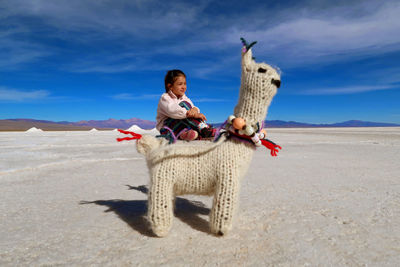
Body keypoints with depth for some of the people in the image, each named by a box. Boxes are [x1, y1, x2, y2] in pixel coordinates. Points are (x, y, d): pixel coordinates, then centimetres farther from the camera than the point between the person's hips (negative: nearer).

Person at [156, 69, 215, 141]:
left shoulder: (184, 98, 13)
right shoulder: (165, 98, -8)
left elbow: (193, 107, -2)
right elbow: (172, 110, -28)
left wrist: (195, 109, -28)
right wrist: (188, 113, -37)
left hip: (181, 124, 6)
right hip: (166, 128, -6)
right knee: (183, 104, -23)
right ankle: (203, 128, -33)